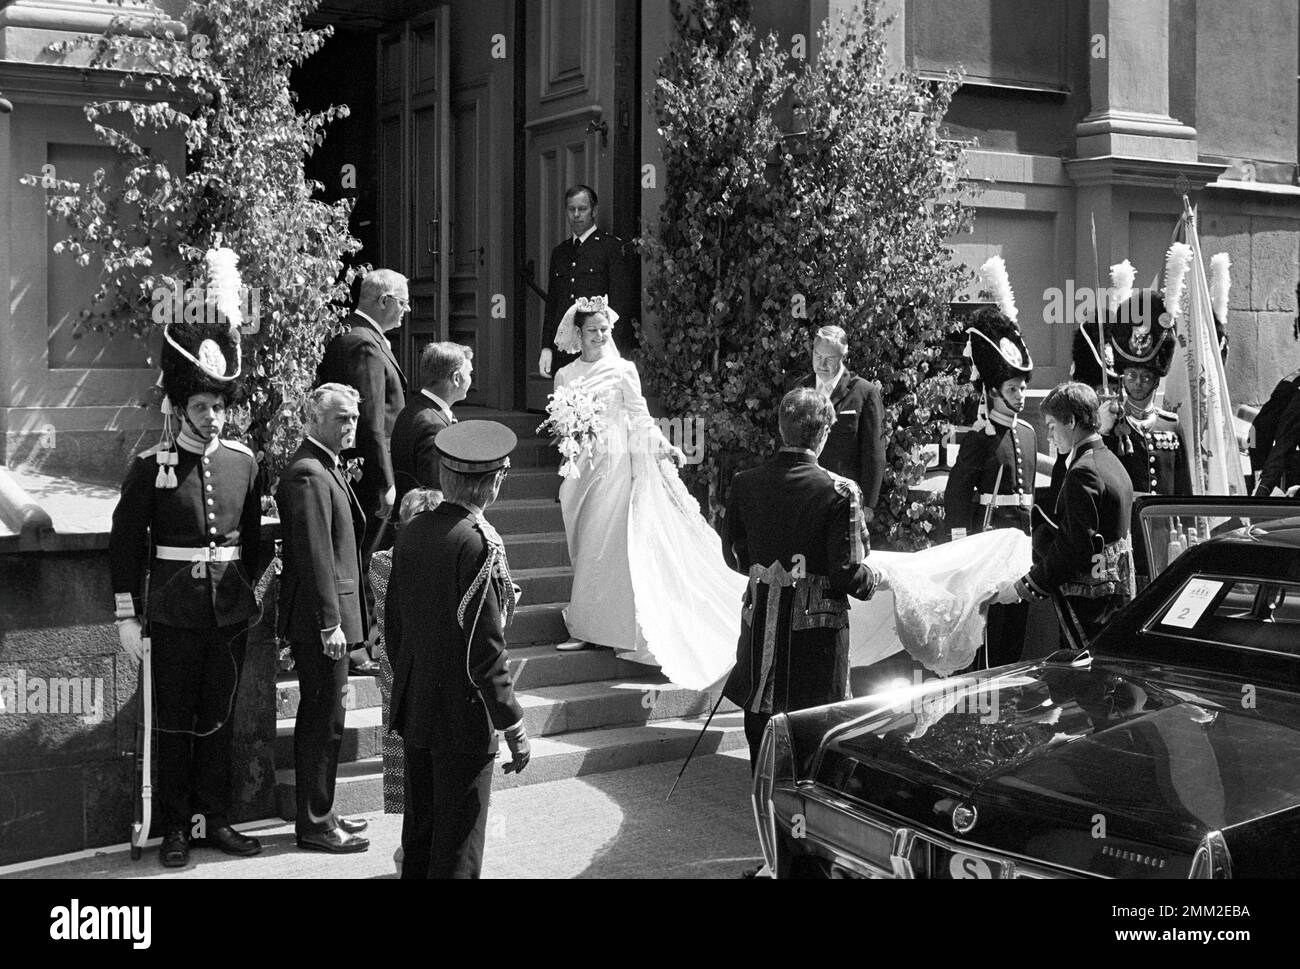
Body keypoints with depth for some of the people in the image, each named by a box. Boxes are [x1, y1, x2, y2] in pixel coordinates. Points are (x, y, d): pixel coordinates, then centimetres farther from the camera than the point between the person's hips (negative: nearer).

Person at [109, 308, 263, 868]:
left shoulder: (243, 462, 5)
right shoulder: (151, 467, -6)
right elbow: (125, 544, -5)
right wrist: (127, 616, -7)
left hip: (232, 612, 4)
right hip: (174, 615, -3)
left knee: (220, 720, 11)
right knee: (174, 723, 5)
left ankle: (214, 820, 21)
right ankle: (175, 828, 15)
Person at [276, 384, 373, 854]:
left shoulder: (327, 468, 16)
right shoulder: (308, 474, -18)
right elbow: (314, 555, -22)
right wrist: (330, 623, -22)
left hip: (331, 614, 11)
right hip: (319, 618, -11)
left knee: (320, 718, 17)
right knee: (324, 720, -3)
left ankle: (319, 813, 27)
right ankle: (314, 826, 6)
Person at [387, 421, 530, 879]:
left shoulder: (411, 531, 0)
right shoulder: (481, 545, -21)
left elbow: (394, 623, 9)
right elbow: (484, 649, -20)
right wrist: (513, 725, -12)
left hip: (413, 709, 7)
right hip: (464, 716, -7)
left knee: (418, 827, 20)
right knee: (458, 841, 5)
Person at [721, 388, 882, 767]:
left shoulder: (744, 484, -3)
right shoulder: (840, 492, -15)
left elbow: (735, 556, 7)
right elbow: (848, 574, -15)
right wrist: (873, 578, 7)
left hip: (760, 624, 4)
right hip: (817, 629, -4)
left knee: (760, 722, 16)